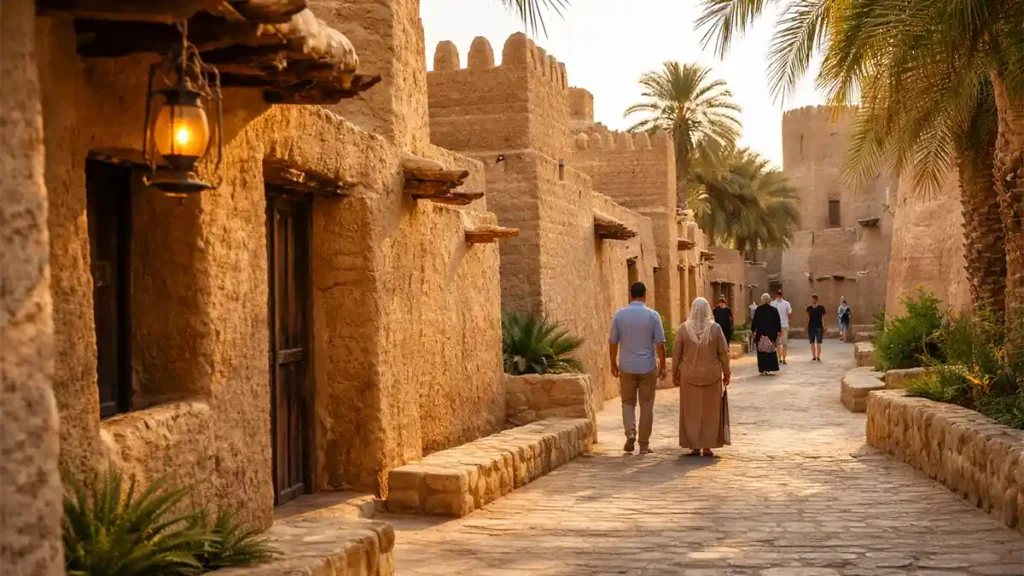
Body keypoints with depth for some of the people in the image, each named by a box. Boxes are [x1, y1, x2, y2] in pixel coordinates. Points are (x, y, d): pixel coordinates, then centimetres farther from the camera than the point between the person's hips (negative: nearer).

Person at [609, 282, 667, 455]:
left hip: (626, 367, 1)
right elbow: (660, 344, -6)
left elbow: (613, 342, 0)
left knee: (628, 403, 16)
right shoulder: (653, 315, -7)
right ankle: (644, 444, 12)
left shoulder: (619, 315, -3)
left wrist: (613, 364, 12)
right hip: (647, 367, -1)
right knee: (646, 405, 9)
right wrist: (662, 366, 5)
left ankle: (630, 432, -7)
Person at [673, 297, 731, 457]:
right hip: (711, 376, 0)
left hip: (689, 376, 0)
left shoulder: (683, 328, -7)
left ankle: (694, 446, 9)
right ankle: (707, 446, 10)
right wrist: (726, 373, 6)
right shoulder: (715, 328, -8)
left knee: (692, 412, 9)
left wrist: (674, 373, 7)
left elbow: (676, 353, -3)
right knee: (710, 411, 10)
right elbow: (723, 353, -4)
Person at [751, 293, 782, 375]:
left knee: (762, 352, 2)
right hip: (772, 334, 2)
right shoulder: (774, 310, 0)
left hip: (761, 334, -1)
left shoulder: (758, 310, -5)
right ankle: (769, 368, 4)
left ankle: (763, 370, -3)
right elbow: (778, 321, 4)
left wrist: (753, 330, 7)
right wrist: (779, 331, 15)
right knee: (771, 351, 10)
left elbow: (754, 321, -3)